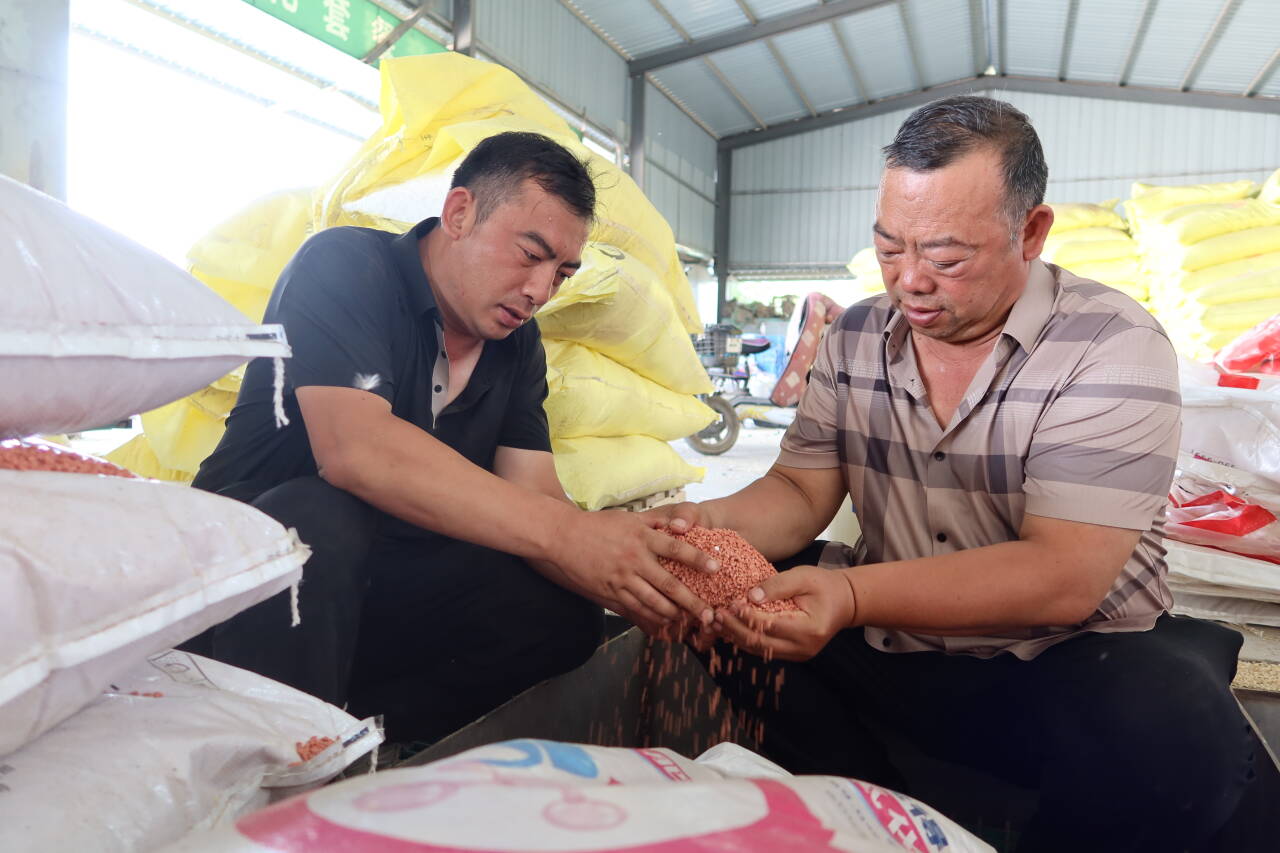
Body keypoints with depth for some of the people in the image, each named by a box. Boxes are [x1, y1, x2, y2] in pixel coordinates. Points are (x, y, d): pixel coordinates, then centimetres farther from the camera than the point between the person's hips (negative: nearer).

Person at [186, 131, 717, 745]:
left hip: (390, 582, 5)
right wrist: (564, 533, -39)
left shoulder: (519, 345, 4)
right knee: (317, 518, -37)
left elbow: (535, 501, -7)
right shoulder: (344, 266, -15)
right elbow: (353, 447, -32)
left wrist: (640, 577, -28)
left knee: (564, 614, -16)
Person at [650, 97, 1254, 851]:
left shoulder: (1113, 349, -15)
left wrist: (854, 596, -39)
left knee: (1179, 734, -34)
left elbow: (1065, 578, -24)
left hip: (1071, 662, -4)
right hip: (891, 645, 5)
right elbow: (801, 493, 3)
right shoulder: (855, 338, 1)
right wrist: (713, 524, -21)